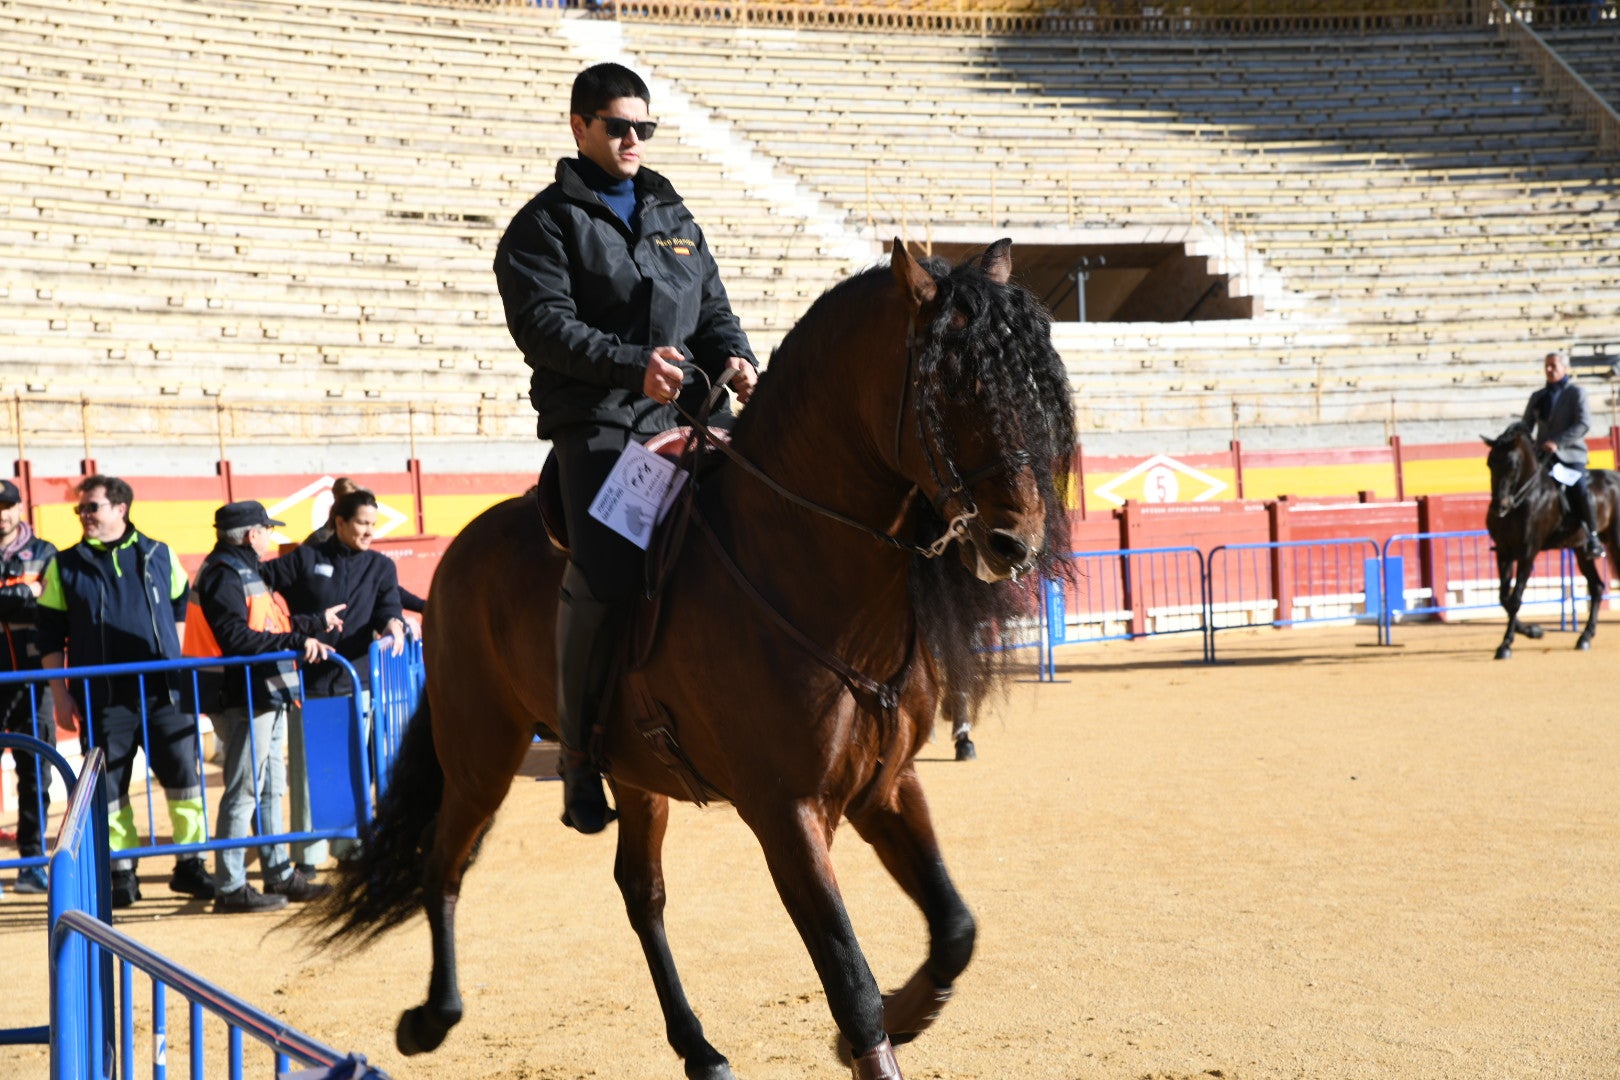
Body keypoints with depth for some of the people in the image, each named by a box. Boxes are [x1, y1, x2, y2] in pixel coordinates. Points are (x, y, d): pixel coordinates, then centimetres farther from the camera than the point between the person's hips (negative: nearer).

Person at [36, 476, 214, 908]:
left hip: (163, 692, 1)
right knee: (110, 787, 2)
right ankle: (122, 873, 11)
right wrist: (61, 695, -1)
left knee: (184, 775, 0)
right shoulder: (65, 566, 4)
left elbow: (180, 605, 20)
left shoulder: (159, 555, 6)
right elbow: (50, 637, 5)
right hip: (103, 698, -1)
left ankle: (190, 866, 11)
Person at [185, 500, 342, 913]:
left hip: (265, 698, 11)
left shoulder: (242, 571, 19)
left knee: (270, 789, 17)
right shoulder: (223, 575, -14)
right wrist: (296, 640, -27)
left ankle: (280, 875, 25)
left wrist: (317, 623, 33)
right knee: (243, 791, -8)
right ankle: (230, 887, -4)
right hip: (242, 699, -11)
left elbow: (269, 626, 23)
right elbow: (237, 639, -25)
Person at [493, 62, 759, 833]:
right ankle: (578, 752, -10)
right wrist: (632, 363, -21)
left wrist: (733, 358, 0)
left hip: (683, 420, 6)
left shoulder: (674, 219, 24)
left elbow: (713, 309, 24)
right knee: (606, 569, -22)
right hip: (597, 426, -6)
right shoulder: (547, 222, 6)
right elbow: (544, 322, -7)